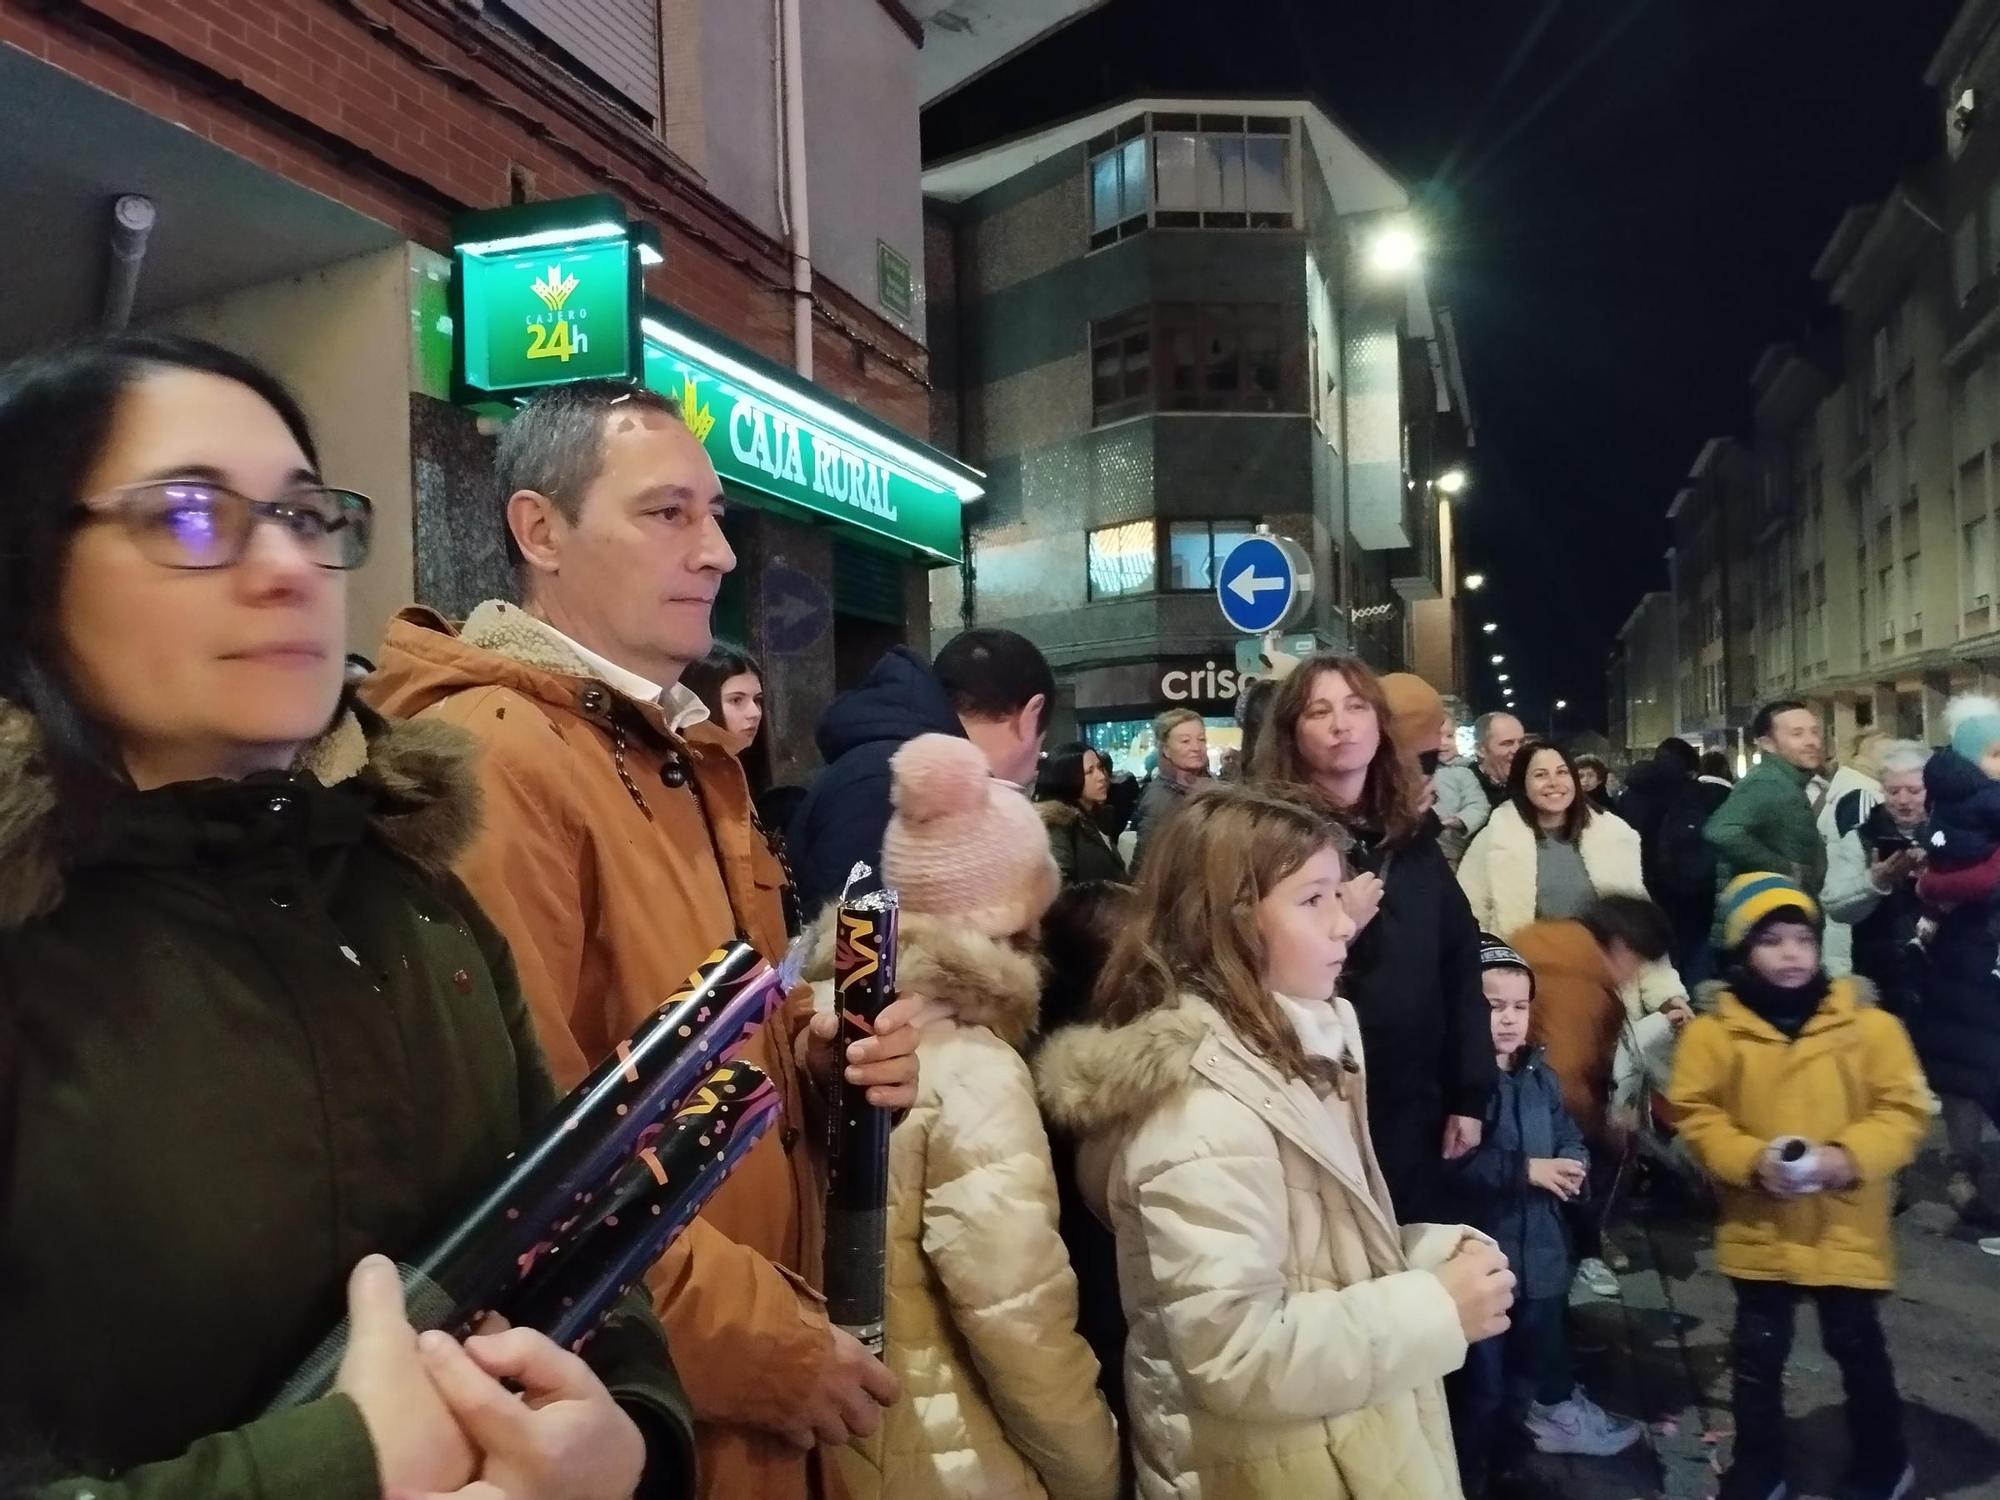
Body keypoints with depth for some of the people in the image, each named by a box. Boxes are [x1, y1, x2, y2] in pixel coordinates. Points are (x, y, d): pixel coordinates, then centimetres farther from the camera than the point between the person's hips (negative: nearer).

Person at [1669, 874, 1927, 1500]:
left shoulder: (1869, 1024, -5)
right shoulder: (1714, 1031, -7)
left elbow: (1904, 1109, -4)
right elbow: (1695, 1114, -4)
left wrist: (1850, 1155, -19)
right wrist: (1752, 1160, -19)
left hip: (1847, 1229, 0)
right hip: (1758, 1229, 0)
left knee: (1858, 1348, 15)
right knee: (1758, 1355, 12)